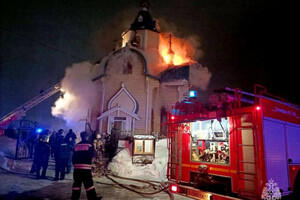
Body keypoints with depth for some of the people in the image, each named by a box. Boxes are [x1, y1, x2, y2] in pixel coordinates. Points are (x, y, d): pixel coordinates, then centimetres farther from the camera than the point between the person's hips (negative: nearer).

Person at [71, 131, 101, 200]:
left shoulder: (76, 145, 10)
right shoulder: (89, 145, -3)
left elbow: (73, 157, 11)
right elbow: (92, 155, -6)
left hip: (77, 167, 5)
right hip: (86, 167, -4)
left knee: (77, 183, 13)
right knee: (89, 183, 0)